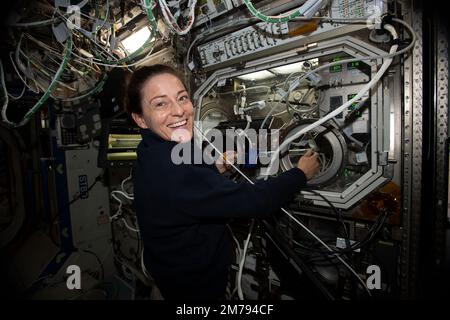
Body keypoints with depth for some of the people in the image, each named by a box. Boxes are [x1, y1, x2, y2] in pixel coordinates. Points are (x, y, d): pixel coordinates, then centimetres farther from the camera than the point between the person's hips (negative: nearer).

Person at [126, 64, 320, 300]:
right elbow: (252, 201, -33)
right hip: (194, 285, -8)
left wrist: (215, 169, 1)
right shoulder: (173, 171, -39)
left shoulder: (153, 152, -6)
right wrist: (302, 173, -18)